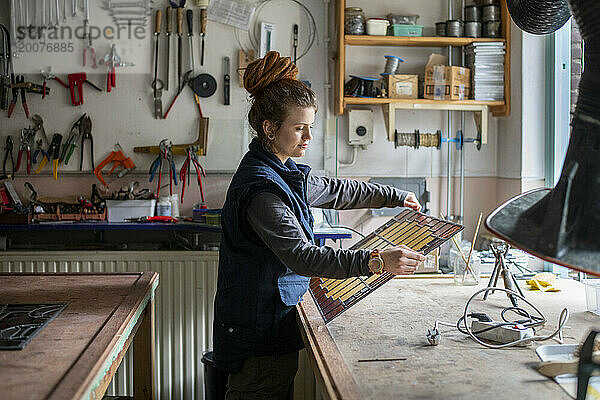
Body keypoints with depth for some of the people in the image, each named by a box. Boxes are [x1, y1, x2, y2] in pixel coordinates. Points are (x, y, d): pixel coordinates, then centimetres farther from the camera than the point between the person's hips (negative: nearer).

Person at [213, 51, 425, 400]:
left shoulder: (283, 172, 10)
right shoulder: (261, 188, -23)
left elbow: (332, 190, 24)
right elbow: (301, 256, -32)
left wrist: (395, 197, 31)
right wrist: (377, 261, -38)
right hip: (259, 331, -10)